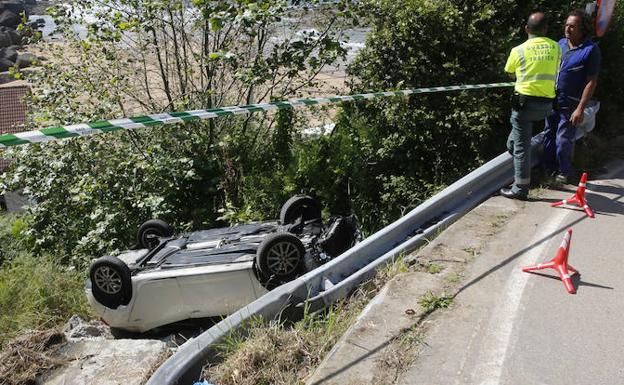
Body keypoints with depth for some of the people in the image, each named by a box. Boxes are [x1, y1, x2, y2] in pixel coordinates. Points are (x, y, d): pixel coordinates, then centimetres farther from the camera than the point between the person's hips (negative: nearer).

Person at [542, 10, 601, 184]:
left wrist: (580, 109, -17)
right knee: (548, 136, 14)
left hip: (570, 105, -6)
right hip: (552, 101, 6)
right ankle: (548, 169, 30)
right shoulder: (561, 43, 5)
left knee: (563, 141, 2)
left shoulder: (591, 50, -12)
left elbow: (591, 82, -13)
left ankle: (563, 173, 20)